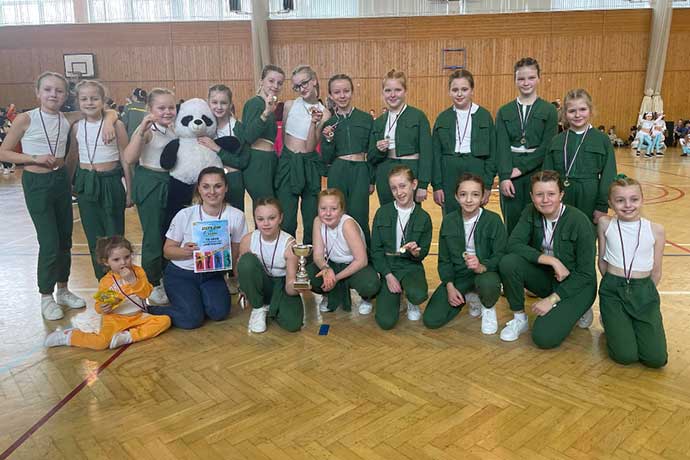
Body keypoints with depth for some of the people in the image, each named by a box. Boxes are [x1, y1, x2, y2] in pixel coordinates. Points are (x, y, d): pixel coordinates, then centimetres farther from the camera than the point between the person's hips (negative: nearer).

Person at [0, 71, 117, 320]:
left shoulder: (68, 119, 0)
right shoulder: (26, 119, -10)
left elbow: (109, 111, 4)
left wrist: (109, 122, -18)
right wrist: (35, 158, -18)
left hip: (61, 180, 5)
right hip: (36, 183, -4)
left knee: (65, 239, 12)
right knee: (49, 243, -4)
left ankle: (63, 290, 30)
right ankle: (46, 297, 15)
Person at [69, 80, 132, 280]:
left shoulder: (115, 125, -7)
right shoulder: (77, 127, 4)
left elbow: (125, 160, -3)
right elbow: (72, 159, 14)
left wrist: (129, 191, -1)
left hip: (111, 183, -4)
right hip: (86, 185, 4)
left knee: (114, 234, 3)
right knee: (94, 236, 10)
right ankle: (103, 281, 24)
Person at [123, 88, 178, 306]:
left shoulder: (176, 128, 6)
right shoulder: (147, 130, -13)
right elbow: (129, 159, -26)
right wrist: (142, 130, -33)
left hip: (172, 182, 7)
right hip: (150, 184, -7)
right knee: (153, 235, -1)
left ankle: (165, 276, 32)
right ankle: (152, 284, 13)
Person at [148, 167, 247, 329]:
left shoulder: (236, 216, -10)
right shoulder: (185, 215, -15)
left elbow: (237, 254, -1)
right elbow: (168, 250, -6)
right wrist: (185, 251, -26)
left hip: (213, 275, 3)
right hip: (181, 274, -2)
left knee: (219, 312, -21)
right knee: (192, 319, -20)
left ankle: (197, 299, 12)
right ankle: (150, 310, 7)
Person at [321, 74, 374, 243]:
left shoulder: (366, 119, 4)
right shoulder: (328, 122, 6)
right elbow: (326, 159, 6)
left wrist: (371, 180, 7)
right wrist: (328, 140, -10)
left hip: (361, 172, -1)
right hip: (337, 173, 1)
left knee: (359, 217, -4)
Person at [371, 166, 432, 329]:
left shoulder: (423, 217, -1)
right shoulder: (382, 213, -2)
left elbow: (423, 253, 4)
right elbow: (375, 249, -1)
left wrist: (416, 252, -21)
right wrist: (388, 275, -11)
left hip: (411, 266, 0)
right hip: (387, 266, 0)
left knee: (418, 295, -36)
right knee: (386, 321, -16)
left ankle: (412, 303, 5)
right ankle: (397, 294, 18)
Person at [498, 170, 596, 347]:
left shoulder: (579, 221, -20)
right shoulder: (531, 212, -8)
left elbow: (586, 274, -16)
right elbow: (513, 244, -19)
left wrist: (552, 299, -19)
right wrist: (552, 260, -27)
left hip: (576, 284, -4)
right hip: (546, 275, 4)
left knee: (544, 337, -22)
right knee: (508, 263, -25)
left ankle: (577, 309, 8)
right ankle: (519, 319, -4)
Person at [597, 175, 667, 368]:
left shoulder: (656, 230, -2)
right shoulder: (605, 224, -3)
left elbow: (656, 272, 6)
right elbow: (602, 261, 5)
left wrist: (644, 292, 8)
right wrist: (614, 284, 6)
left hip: (644, 291, 1)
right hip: (613, 290, -1)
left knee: (656, 358, -11)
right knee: (625, 356, -14)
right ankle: (613, 324, 17)